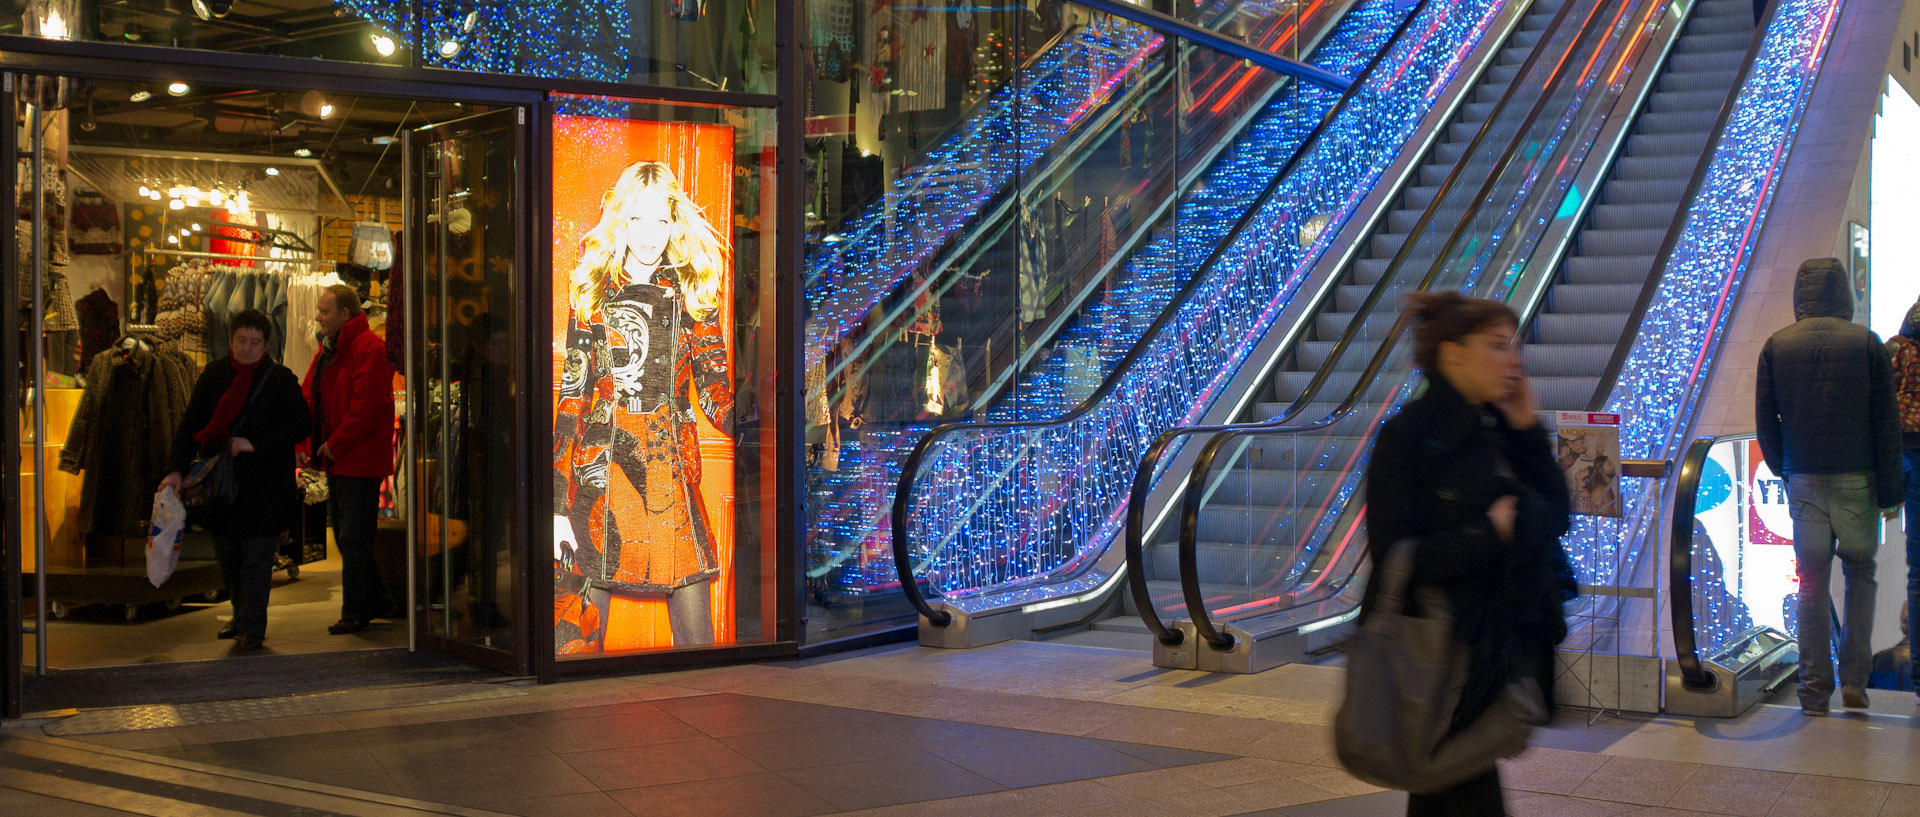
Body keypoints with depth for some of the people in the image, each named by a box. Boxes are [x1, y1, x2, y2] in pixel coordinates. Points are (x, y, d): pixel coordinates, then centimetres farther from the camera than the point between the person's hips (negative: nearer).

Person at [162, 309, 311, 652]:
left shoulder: (281, 379, -3)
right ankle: (242, 615, 30)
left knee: (256, 557, -6)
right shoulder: (213, 375, 6)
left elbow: (299, 425, -6)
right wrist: (176, 469, -7)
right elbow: (191, 425, 4)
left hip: (264, 483, -4)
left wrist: (256, 444, -15)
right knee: (227, 555, 12)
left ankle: (251, 627, 0)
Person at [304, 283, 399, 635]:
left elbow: (364, 405, -22)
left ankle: (356, 612, 3)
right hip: (337, 459, 10)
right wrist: (316, 440, 3)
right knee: (345, 535, 15)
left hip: (360, 459, -10)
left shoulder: (369, 348, -15)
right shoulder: (328, 348, 16)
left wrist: (336, 444, -17)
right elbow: (311, 395, 18)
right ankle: (380, 602, 24)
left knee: (353, 538, -5)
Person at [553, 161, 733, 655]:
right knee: (576, 637, -2)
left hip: (670, 479, 0)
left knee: (696, 640, -2)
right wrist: (558, 505, -1)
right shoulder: (591, 295, 7)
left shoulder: (692, 295, 8)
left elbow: (715, 391, 5)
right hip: (597, 479, 0)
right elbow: (570, 400, 5)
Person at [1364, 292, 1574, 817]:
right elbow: (1395, 557, -20)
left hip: (1507, 649, 7)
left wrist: (1529, 432, 0)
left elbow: (1557, 517, 8)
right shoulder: (1408, 438, -14)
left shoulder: (1498, 430, 9)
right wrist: (1489, 535, -18)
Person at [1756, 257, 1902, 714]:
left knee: (1811, 581, 6)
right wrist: (1890, 489, 1)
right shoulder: (1866, 343, -3)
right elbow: (1886, 421, -3)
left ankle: (1815, 691, 6)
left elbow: (1765, 421, 3)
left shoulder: (1776, 347, 1)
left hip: (1804, 482, 1)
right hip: (1857, 480, -1)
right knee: (1860, 572, 14)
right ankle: (1854, 680, 8)